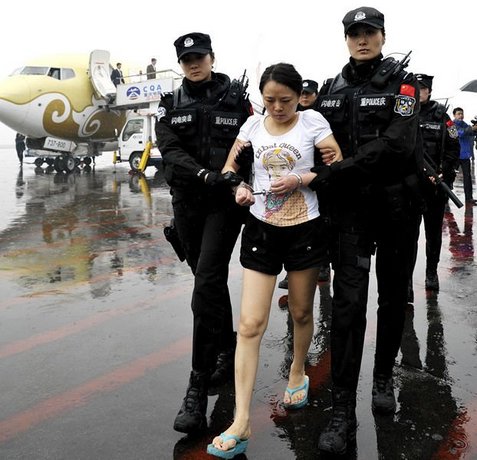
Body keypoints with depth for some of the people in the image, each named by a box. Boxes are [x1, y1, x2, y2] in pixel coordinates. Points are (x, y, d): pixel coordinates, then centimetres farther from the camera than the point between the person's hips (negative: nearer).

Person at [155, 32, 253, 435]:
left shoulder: (235, 97, 2)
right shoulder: (171, 104, 7)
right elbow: (169, 150, -8)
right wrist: (205, 174, -24)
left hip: (226, 200, -3)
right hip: (187, 200, 4)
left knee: (207, 284, -14)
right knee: (209, 281, 13)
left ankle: (198, 389, -12)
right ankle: (228, 352, 34)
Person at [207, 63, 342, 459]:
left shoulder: (313, 122, -3)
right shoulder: (253, 124, 4)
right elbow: (230, 166, 11)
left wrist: (299, 180, -19)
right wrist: (239, 187, -11)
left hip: (305, 230, -1)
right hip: (261, 229, 1)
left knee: (302, 313, 16)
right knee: (251, 324, -6)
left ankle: (298, 374, 45)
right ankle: (241, 422, -2)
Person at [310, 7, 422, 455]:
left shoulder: (402, 83, -4)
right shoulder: (330, 89, 8)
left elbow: (396, 145, -19)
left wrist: (330, 174, -25)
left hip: (396, 205, -1)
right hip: (349, 208, 1)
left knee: (393, 295, 12)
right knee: (347, 302, -7)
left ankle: (384, 376, 34)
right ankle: (342, 413, -4)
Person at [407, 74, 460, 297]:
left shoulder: (441, 115, 3)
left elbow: (453, 149, 2)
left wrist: (444, 174, -11)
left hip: (435, 184, 1)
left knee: (434, 231, 14)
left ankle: (431, 272, 31)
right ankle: (406, 281, -4)